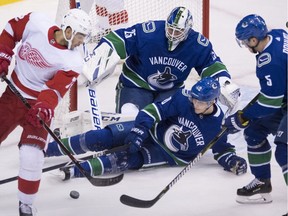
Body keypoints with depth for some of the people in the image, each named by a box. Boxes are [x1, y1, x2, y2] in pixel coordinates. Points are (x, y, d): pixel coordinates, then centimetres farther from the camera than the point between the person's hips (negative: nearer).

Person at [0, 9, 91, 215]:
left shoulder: (73, 62, -17)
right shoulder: (36, 22, -14)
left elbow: (55, 89, -26)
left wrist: (44, 106, -44)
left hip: (39, 104, -2)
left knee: (31, 155, -17)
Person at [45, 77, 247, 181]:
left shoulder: (218, 126, -15)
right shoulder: (184, 98, -16)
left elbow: (222, 149, -1)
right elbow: (155, 109, -13)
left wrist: (232, 160, -21)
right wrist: (139, 130, -23)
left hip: (173, 157, -1)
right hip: (153, 130, 2)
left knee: (129, 159, -30)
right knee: (103, 137, -13)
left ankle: (75, 171, -38)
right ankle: (46, 148, -5)